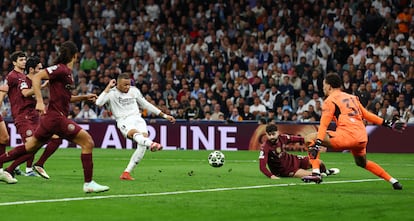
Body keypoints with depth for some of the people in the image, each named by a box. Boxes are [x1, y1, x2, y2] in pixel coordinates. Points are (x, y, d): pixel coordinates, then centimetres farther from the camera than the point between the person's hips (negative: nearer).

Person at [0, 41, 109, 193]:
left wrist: (84, 97, 19)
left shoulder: (67, 72, 16)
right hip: (57, 117, -10)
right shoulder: (60, 69, -12)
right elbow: (36, 77, -20)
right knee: (88, 142, -8)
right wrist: (40, 101, -27)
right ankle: (88, 183, -7)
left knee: (29, 148, 17)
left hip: (51, 118, 10)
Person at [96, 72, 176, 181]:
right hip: (124, 122, -5)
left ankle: (126, 172, -17)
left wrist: (164, 115, 24)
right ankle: (151, 144, -72)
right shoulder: (112, 93, 2)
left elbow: (146, 105, 25)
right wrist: (108, 87, -12)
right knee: (135, 133, -39)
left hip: (137, 119, 5)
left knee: (142, 145, -22)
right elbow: (99, 103, -17)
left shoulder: (134, 90, 16)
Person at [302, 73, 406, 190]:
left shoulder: (330, 100, 3)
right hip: (362, 139, 7)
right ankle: (393, 181, 30)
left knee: (310, 138, 1)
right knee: (362, 162, 35)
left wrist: (317, 144, -16)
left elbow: (324, 125, -8)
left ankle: (316, 173, -12)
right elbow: (366, 115, 24)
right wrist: (387, 123, 31)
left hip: (347, 136, -7)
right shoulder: (352, 98, 23)